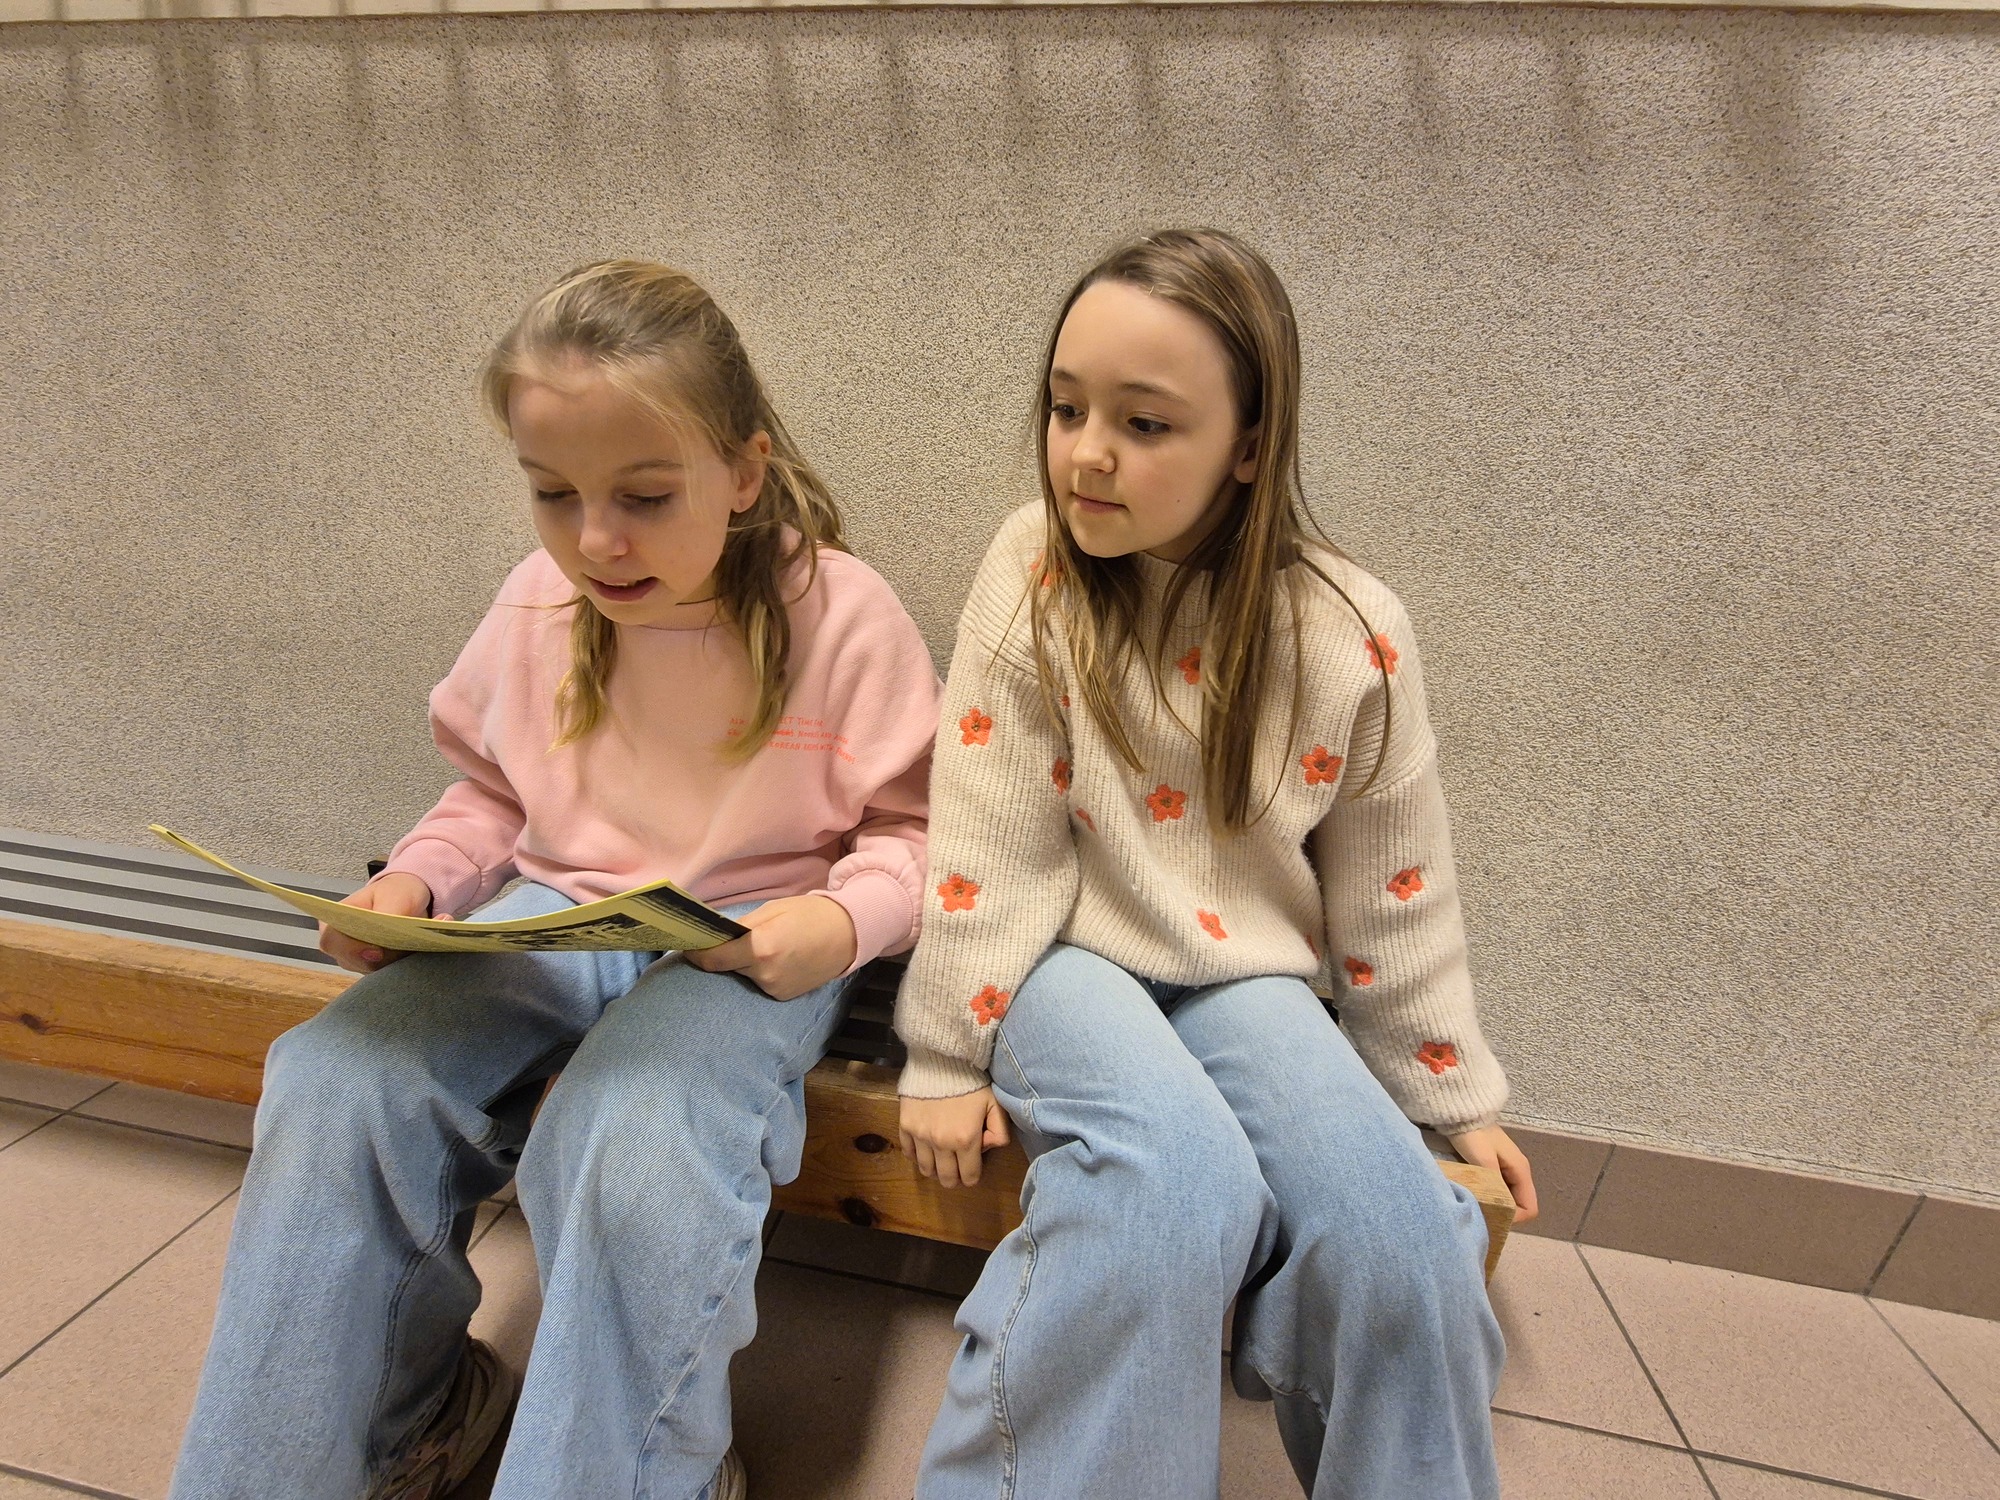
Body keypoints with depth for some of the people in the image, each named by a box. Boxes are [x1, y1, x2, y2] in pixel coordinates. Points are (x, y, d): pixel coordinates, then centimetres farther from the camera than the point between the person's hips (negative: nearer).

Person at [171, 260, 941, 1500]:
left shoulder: (841, 615, -12)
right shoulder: (541, 604, 2)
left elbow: (916, 830, -4)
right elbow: (492, 796, 16)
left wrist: (844, 917, -23)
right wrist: (416, 882, -2)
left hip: (752, 943, -4)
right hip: (551, 922, 5)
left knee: (633, 1151, -32)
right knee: (332, 1088, -17)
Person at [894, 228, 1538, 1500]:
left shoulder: (1350, 636, -7)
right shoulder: (1036, 573, -10)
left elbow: (1393, 897, 3)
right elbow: (989, 839, -9)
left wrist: (1455, 1090, 10)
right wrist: (950, 1053, -7)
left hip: (1241, 973, 2)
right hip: (1066, 952, -1)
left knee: (1398, 1228, -20)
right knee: (1176, 1181, -30)